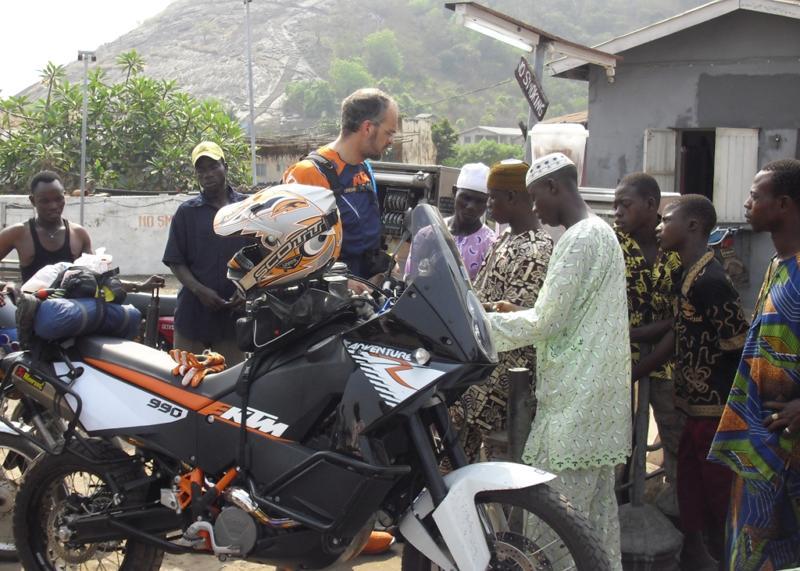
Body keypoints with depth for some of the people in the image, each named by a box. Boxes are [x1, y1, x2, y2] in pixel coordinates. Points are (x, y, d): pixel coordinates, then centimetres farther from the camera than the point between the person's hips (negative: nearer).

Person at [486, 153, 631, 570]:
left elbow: (546, 322, -17)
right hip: (596, 395, 10)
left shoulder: (579, 239, -16)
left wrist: (484, 323, -8)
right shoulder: (600, 232, 16)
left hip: (574, 401, -10)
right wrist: (519, 314, 14)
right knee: (596, 505, 15)